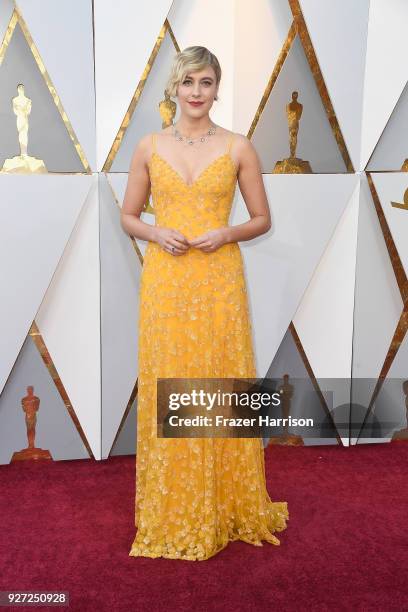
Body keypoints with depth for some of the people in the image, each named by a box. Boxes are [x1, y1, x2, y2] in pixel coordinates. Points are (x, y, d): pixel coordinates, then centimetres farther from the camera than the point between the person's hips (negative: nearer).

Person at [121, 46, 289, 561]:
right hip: (165, 281, 1)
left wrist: (226, 233, -12)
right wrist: (156, 233, -9)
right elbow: (128, 216, 11)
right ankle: (171, 513, 22)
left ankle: (228, 507, 24)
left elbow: (262, 219, 7)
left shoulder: (239, 148, 3)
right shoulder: (149, 147, 6)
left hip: (219, 281, -1)